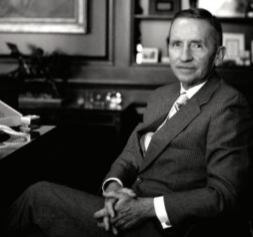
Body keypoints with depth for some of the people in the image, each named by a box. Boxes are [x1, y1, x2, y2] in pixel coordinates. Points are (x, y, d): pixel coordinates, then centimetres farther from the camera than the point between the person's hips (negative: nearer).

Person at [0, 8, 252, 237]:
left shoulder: (228, 106, -10)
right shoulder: (161, 96, 15)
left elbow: (224, 194, -17)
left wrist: (145, 207, -21)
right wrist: (113, 187, -9)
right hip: (129, 210, 7)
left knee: (39, 195, -10)